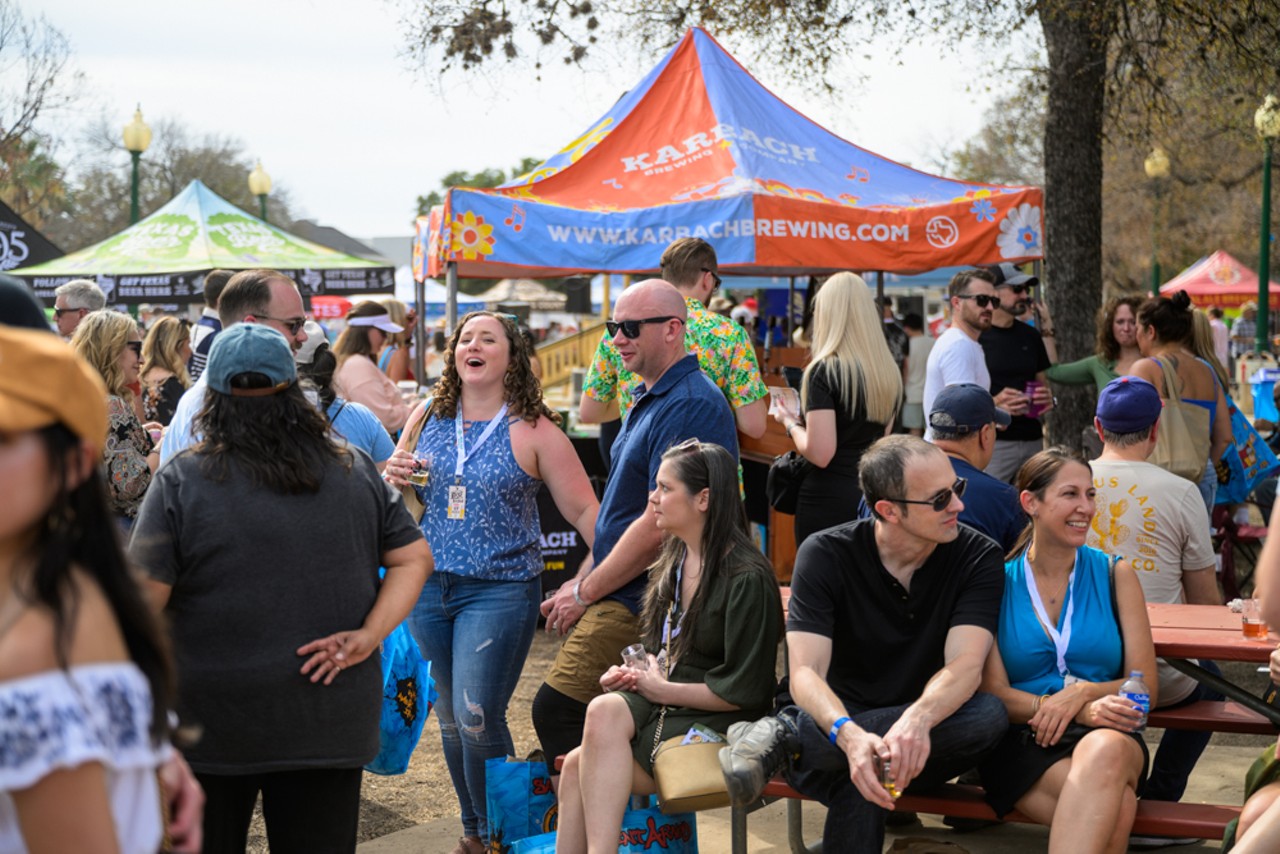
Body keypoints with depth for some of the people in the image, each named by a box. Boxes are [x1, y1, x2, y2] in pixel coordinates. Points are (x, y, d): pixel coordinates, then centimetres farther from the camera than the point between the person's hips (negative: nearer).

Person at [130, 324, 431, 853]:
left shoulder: (180, 481, -10)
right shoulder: (357, 473, 1)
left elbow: (142, 602, -12)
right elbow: (415, 558, 3)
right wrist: (368, 637, -5)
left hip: (210, 726, -2)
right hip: (330, 725, 2)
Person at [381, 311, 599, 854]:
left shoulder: (534, 432, -6)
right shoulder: (427, 417, 6)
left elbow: (584, 511, -6)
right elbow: (396, 497, 20)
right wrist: (396, 479, -4)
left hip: (501, 590, -5)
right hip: (429, 587, 5)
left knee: (477, 718, -11)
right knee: (450, 722, 13)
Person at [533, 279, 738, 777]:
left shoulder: (690, 406, -17)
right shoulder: (649, 399, 17)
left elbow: (660, 524, -21)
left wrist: (585, 592, -13)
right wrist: (581, 581, 16)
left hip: (641, 601, -10)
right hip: (626, 595, 10)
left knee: (557, 712, -14)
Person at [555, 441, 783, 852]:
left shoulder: (747, 578, -12)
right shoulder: (672, 561, 14)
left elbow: (743, 690, -13)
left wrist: (662, 689, -10)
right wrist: (632, 673, 6)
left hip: (717, 722, -7)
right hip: (662, 705, 7)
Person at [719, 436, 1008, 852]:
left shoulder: (977, 556, -7)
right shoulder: (826, 554, -9)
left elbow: (965, 665, -21)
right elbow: (805, 673, -19)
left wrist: (917, 720, -44)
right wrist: (849, 736, -42)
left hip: (923, 742, 4)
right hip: (839, 728, -4)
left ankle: (783, 738, -29)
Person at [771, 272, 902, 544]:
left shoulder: (824, 371, -14)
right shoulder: (890, 372, 5)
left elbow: (819, 453, -18)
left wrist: (791, 423, 0)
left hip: (829, 501, -6)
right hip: (875, 496, 6)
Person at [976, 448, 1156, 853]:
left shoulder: (1115, 575, 12)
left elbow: (1146, 687, 9)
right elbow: (993, 693, 0)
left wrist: (1082, 693, -13)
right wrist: (1086, 711, -16)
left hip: (1108, 734, 2)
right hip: (1023, 742, -2)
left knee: (1106, 751, -38)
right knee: (1114, 806, -36)